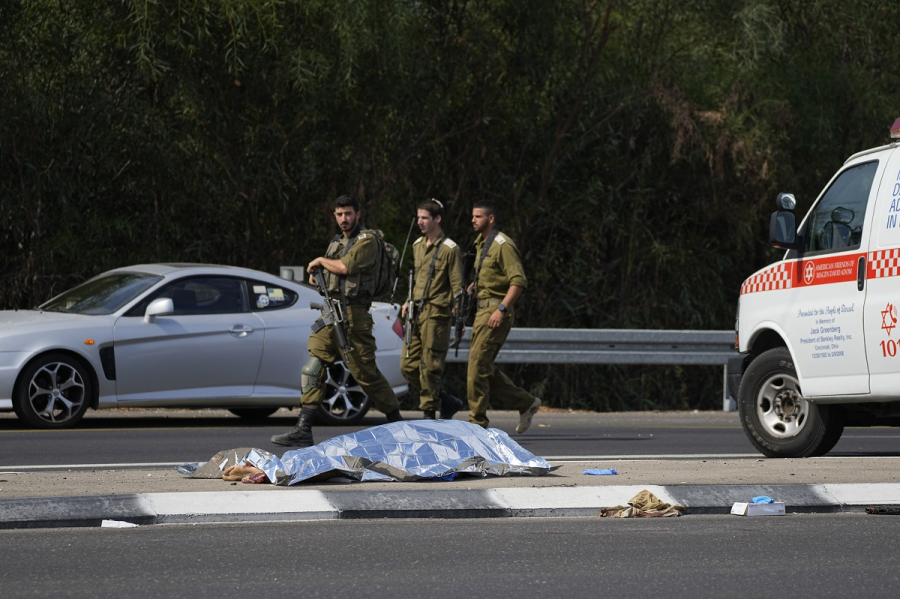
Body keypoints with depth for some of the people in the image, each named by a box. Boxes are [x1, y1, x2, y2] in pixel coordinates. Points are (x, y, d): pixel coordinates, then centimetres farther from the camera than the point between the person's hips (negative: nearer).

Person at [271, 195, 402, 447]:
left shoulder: (367, 241, -6)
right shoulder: (336, 242, 20)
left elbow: (345, 267, -21)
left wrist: (321, 261, -4)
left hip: (353, 315, -8)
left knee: (365, 372, -5)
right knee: (312, 368, -2)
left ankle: (397, 423, 10)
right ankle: (303, 430, -4)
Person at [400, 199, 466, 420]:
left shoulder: (450, 249, -5)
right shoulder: (417, 246, 16)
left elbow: (457, 286, -6)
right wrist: (409, 301, 12)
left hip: (436, 313, -8)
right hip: (416, 314, 8)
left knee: (430, 366, -7)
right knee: (408, 365, 4)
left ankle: (429, 413, 2)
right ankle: (447, 402, 16)